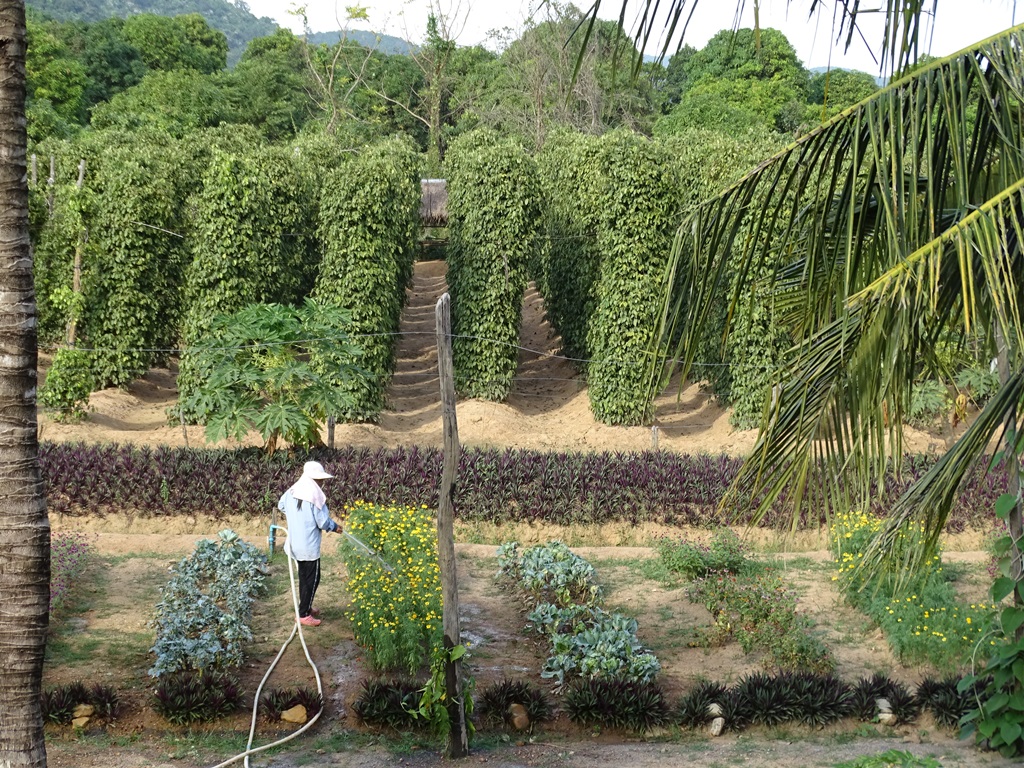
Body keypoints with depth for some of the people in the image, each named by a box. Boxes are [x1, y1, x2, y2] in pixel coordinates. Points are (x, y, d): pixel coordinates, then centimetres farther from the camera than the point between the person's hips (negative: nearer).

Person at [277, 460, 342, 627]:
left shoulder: (291, 492, 2)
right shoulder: (315, 496, -20)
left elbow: (281, 505, 22)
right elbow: (323, 522, -16)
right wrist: (335, 527, 3)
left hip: (295, 543, 8)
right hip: (309, 545, -8)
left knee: (304, 577, 21)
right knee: (312, 579, 2)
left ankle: (305, 607, 33)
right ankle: (304, 615, 5)